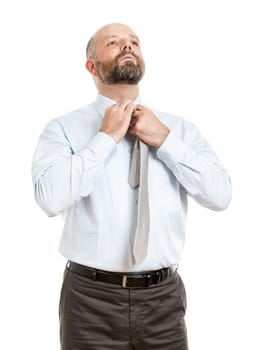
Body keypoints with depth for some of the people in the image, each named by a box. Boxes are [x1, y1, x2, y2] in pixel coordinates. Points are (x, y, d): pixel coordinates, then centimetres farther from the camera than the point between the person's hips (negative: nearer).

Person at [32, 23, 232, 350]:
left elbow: (220, 194, -4)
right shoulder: (64, 128, -4)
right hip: (91, 298, -2)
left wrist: (164, 140, -11)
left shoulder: (179, 127, 5)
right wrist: (106, 137, -15)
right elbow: (50, 198, -19)